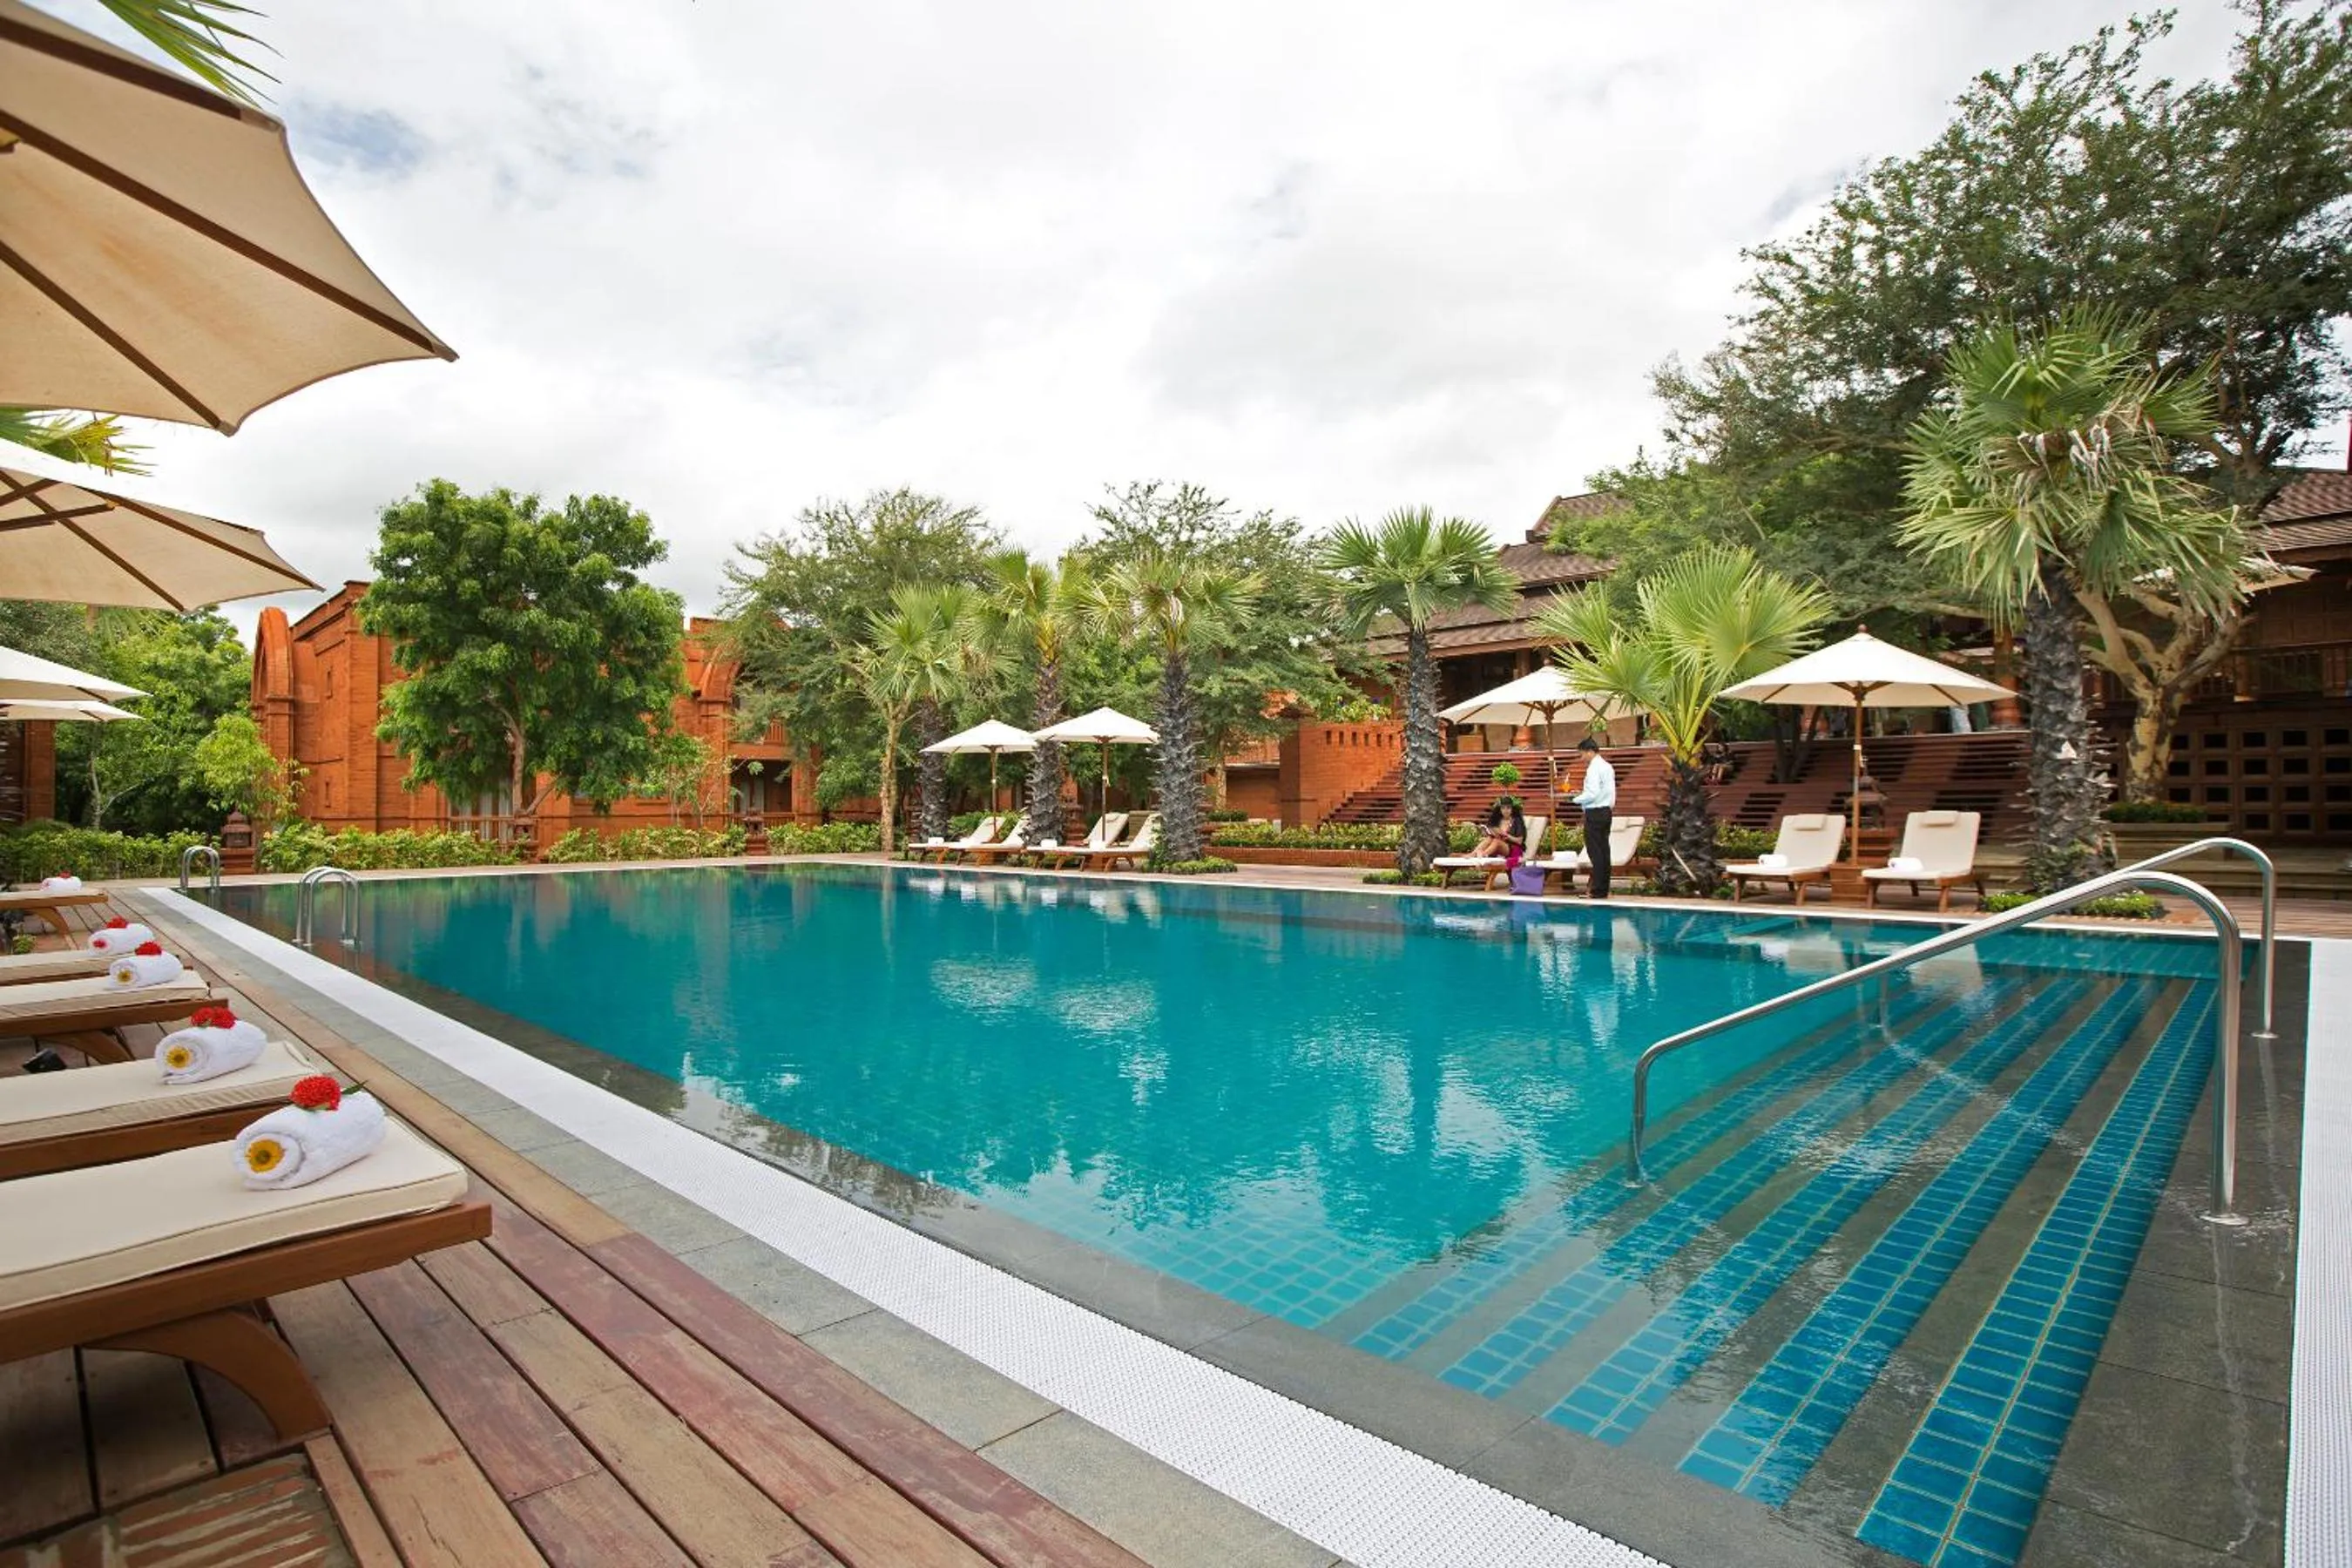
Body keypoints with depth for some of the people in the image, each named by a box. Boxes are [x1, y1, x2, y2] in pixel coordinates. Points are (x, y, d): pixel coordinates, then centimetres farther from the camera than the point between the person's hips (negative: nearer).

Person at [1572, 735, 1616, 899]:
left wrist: (1576, 799, -7)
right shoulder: (1607, 767, 15)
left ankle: (1598, 891, -5)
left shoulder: (1594, 768, -15)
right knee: (1604, 850, 10)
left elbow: (1593, 794, -21)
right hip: (1606, 811, 9)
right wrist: (1583, 793, 15)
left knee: (1595, 852, -6)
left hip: (1595, 813, -9)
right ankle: (1604, 889, 14)